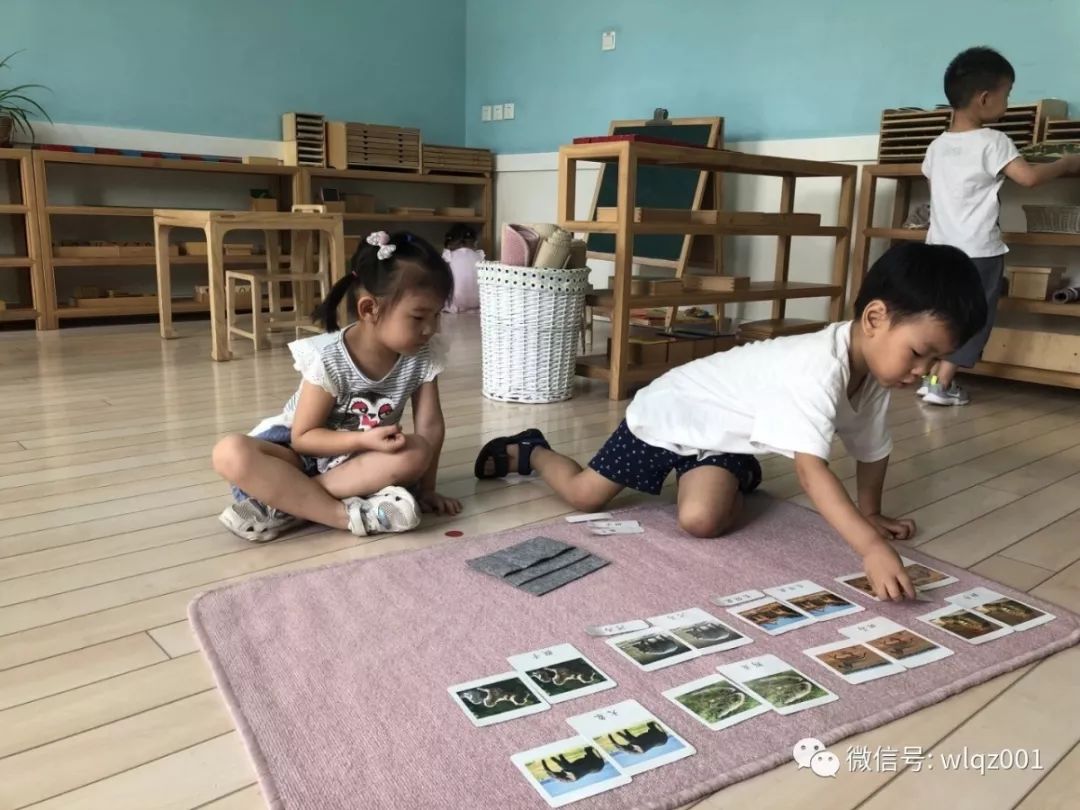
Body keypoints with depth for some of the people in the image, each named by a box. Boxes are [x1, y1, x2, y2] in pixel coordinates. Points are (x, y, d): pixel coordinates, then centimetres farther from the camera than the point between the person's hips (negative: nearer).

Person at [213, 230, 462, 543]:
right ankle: (350, 514, -38)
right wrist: (364, 439, -33)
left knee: (416, 453, -31)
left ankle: (284, 504, -28)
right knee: (231, 453, -31)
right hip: (304, 452, -3)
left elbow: (430, 425, -8)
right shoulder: (327, 358, -23)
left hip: (361, 458, 3)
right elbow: (303, 437, -19)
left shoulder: (424, 356, -13)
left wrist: (426, 489, -10)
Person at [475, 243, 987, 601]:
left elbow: (872, 447, 5)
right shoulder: (819, 368, -38)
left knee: (702, 520, -19)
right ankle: (528, 451, 31)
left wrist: (870, 514, 9)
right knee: (584, 495, -1)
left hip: (726, 433, 6)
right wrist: (872, 548, -53)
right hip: (674, 408, -6)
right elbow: (811, 470, -47)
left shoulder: (874, 367, -12)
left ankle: (736, 474, 18)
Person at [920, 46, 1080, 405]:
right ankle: (941, 384, -1)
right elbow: (1030, 177, -18)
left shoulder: (937, 145, 7)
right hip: (979, 251, -6)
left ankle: (932, 377, 17)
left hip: (940, 247, 6)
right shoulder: (992, 141, -12)